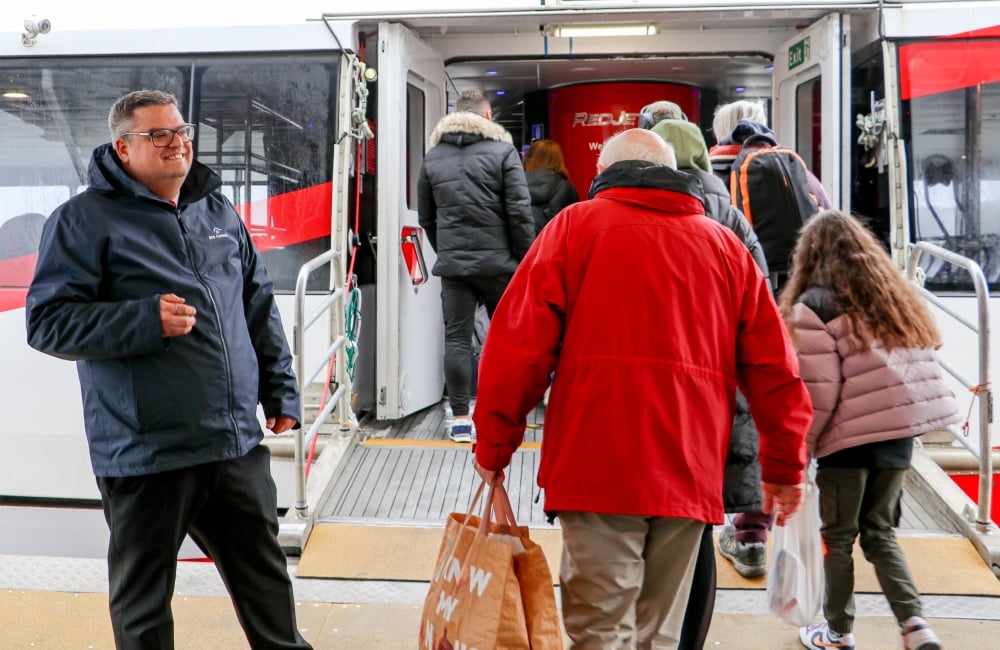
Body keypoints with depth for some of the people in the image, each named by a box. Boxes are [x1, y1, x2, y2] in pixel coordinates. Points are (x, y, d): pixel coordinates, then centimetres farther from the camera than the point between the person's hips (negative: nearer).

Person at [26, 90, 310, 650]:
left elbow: (261, 309, 18)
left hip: (239, 444, 5)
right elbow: (47, 321, -9)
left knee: (265, 573, 18)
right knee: (143, 603, 12)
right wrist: (145, 321, -22)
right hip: (145, 454, -5)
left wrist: (281, 392, 14)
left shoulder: (219, 212, 13)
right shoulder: (87, 219, -5)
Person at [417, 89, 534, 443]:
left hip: (452, 264, 3)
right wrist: (527, 260, 0)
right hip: (497, 261, -2)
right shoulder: (502, 151, -2)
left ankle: (460, 418, 6)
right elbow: (520, 213, -7)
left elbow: (425, 217, 15)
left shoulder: (432, 157, 11)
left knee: (457, 338, 5)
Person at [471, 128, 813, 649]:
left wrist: (494, 448, 4)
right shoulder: (726, 244, 14)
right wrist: (784, 468, 20)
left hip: (597, 468, -3)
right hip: (690, 473, 4)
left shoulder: (576, 225, 5)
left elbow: (518, 346, -3)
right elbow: (775, 370, 11)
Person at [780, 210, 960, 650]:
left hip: (850, 436, -6)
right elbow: (923, 364, 11)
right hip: (899, 433, 6)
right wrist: (902, 420, 18)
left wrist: (799, 448, -4)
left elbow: (817, 390, -13)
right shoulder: (896, 295, 11)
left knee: (839, 536, 11)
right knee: (880, 533, 18)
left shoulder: (814, 304, -9)